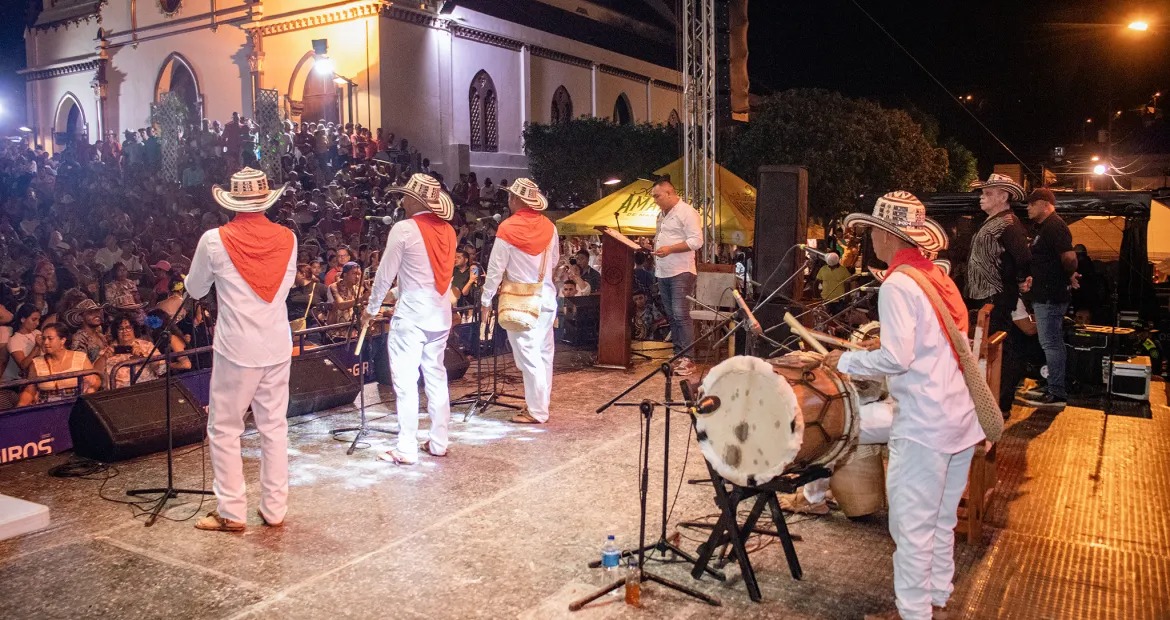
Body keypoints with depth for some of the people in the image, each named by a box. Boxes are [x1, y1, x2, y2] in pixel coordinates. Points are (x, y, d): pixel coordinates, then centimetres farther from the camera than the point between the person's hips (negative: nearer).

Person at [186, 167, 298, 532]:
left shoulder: (215, 240, -10)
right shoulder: (287, 239, -1)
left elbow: (195, 290, 4)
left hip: (236, 349, -4)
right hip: (278, 347, 4)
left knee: (224, 430, 8)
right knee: (274, 427, 12)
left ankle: (231, 513, 12)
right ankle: (275, 509, 18)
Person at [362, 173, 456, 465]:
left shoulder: (404, 229, -12)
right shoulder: (447, 230, 6)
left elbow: (386, 273, -7)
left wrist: (371, 309, 6)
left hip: (411, 315, -7)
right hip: (441, 314, 7)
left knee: (406, 381, -2)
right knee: (436, 377, 13)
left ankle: (406, 450, -1)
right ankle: (438, 442, 19)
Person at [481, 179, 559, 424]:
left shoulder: (508, 228, -12)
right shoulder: (549, 226, 2)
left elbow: (496, 268, -9)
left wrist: (486, 300, -2)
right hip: (547, 296, 6)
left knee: (528, 354, -1)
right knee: (544, 352, 13)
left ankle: (537, 411, 3)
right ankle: (541, 401, 24)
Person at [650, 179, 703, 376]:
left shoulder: (687, 212, -9)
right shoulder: (662, 215, 19)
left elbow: (696, 241, -15)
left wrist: (670, 249, -20)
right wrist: (654, 247, 12)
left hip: (681, 272, -9)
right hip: (663, 272, 9)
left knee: (681, 314, -12)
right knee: (672, 316, 9)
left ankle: (688, 359, -10)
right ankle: (678, 355, 15)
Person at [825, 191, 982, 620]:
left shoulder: (897, 284, -16)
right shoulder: (938, 277, 10)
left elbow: (897, 358, -22)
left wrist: (846, 361, -9)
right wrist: (884, 341, 19)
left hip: (923, 425, -9)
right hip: (961, 418, 9)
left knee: (912, 525, 4)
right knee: (941, 520, 20)